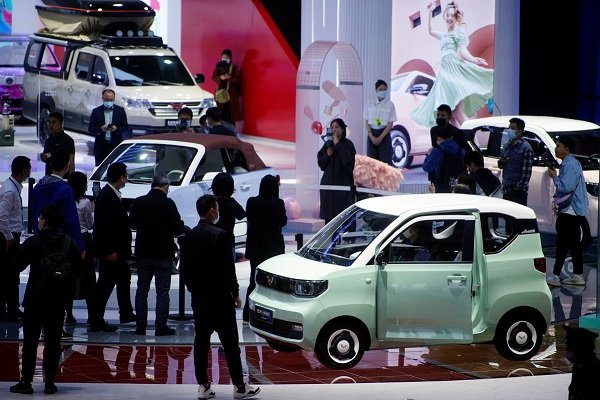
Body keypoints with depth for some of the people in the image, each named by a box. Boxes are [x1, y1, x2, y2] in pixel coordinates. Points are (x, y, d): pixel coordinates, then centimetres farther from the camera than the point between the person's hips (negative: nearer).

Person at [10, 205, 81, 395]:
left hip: (35, 301, -3)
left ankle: (26, 381, 3)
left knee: (30, 342, 4)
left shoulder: (33, 243, -11)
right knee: (53, 342, 8)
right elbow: (77, 271, 3)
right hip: (58, 301, 3)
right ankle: (50, 381, 7)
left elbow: (17, 264, -8)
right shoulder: (70, 244, -1)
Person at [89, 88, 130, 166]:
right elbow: (90, 129, 2)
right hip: (101, 147, 0)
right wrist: (100, 129, -17)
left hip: (116, 146, 0)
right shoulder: (96, 111, 5)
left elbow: (126, 128, 5)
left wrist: (117, 129, -16)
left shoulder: (120, 110, 5)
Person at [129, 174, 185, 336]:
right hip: (163, 254, -4)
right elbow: (178, 228, -14)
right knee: (162, 291, 1)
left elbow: (132, 223, 10)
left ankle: (141, 326, 13)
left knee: (142, 289, 12)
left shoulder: (138, 202, -2)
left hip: (143, 252, 4)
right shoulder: (168, 204, -15)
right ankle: (161, 326, -1)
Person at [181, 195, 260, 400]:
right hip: (219, 298, -6)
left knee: (201, 342, 9)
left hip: (198, 298, 6)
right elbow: (228, 268, -15)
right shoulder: (219, 235, -16)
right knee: (230, 343, 1)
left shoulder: (190, 236, 3)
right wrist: (235, 294, -4)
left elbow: (185, 268, 8)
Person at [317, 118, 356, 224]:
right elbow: (320, 162, 12)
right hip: (329, 181, 5)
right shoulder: (328, 144, 11)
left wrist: (337, 145, -16)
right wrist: (327, 155, -8)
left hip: (343, 182, -5)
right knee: (329, 215, 1)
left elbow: (348, 159, -19)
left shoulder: (348, 144, -3)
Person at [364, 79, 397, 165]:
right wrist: (371, 136, -10)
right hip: (372, 134, 2)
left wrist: (380, 138, -14)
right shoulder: (370, 103, 4)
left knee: (385, 161, -5)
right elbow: (367, 121, 4)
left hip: (384, 135, -2)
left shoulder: (390, 104, -2)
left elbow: (390, 124, -6)